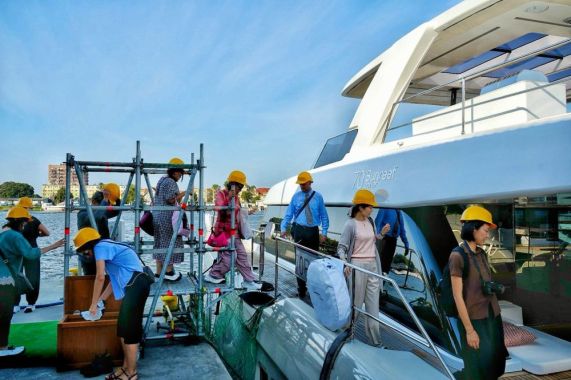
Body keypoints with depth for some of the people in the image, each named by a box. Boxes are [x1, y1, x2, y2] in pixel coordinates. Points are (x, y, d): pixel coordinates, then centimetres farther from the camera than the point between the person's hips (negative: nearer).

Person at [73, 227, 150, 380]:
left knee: (130, 329, -3)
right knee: (124, 328, 16)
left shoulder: (100, 247, -4)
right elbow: (114, 280, 24)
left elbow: (100, 277, -10)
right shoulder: (108, 247, 25)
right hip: (134, 285, 10)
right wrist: (101, 301, 25)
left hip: (136, 285, -10)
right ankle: (126, 367, 26)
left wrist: (94, 304, 0)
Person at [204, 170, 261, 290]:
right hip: (224, 232, -8)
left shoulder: (236, 197, 13)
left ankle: (249, 281, 15)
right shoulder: (221, 194, -8)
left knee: (242, 256, 8)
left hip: (234, 232, 8)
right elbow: (221, 209, -25)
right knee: (227, 259, -8)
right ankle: (212, 275, 13)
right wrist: (229, 198, -35)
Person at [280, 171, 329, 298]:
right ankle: (301, 288, 11)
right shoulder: (296, 196, 4)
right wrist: (283, 228, -3)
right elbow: (288, 214, 6)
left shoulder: (317, 197, 2)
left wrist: (324, 233, -1)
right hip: (299, 231, 0)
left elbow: (324, 216, 5)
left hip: (313, 231, 0)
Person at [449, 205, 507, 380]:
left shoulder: (481, 253, 7)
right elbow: (457, 296, -16)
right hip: (474, 319, -7)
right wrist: (469, 330, -16)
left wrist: (496, 287, 0)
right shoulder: (457, 256, -15)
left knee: (495, 361, 15)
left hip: (492, 315, 7)